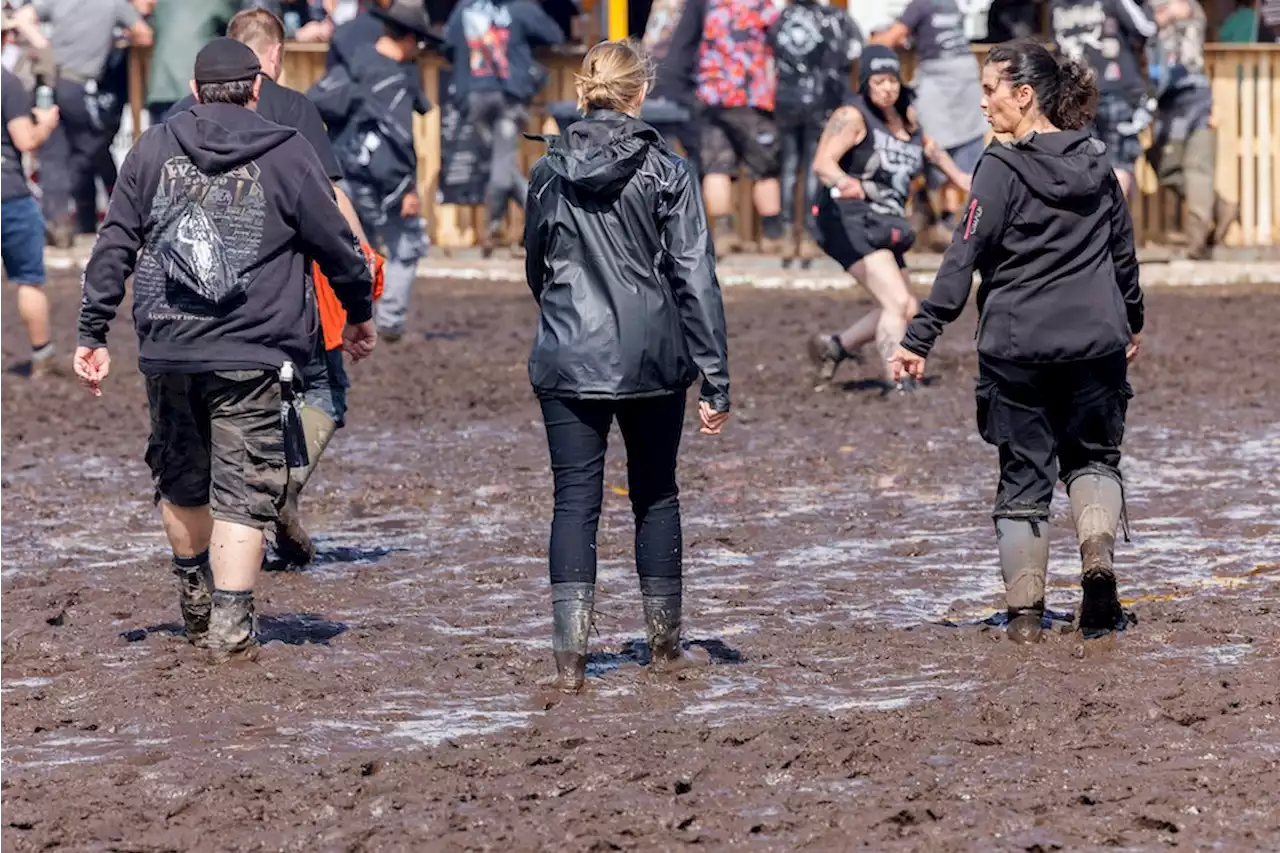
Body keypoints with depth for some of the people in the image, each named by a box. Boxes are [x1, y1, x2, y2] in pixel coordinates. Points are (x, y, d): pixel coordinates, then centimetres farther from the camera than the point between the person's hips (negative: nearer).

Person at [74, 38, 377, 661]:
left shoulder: (152, 151, 6)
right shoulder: (287, 155, -2)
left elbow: (114, 247, 4)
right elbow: (336, 244, 3)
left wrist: (93, 333, 7)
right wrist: (360, 314, 19)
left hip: (166, 352, 3)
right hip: (250, 358, -3)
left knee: (181, 481, 20)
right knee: (242, 491, -1)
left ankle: (196, 607, 35)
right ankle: (231, 627, -8)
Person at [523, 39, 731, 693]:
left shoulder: (549, 172, 2)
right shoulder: (666, 172, -6)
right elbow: (696, 279, -8)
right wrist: (715, 380, -6)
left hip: (567, 362, 1)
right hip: (652, 363, -1)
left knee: (575, 501, 1)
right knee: (655, 495, 15)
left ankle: (569, 656, -10)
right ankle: (664, 641, 24)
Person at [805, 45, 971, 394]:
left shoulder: (905, 116, 11)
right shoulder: (852, 116, -12)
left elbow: (928, 147, 33)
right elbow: (822, 163, -26)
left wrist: (958, 176, 32)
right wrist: (847, 183, -45)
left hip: (884, 227, 9)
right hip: (852, 223, -9)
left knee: (906, 310, 15)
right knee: (896, 302, -20)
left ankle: (833, 346, 31)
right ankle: (898, 384, -19)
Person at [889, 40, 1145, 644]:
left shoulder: (1004, 168, -9)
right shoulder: (1095, 164, 7)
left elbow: (964, 258, -13)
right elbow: (1123, 251, 17)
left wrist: (919, 338, -12)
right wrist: (1131, 322, 34)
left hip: (1017, 346, -3)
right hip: (1096, 341, 3)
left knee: (1024, 474, 8)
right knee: (1094, 457, 18)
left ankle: (1025, 611, 5)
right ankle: (1097, 550, -12)